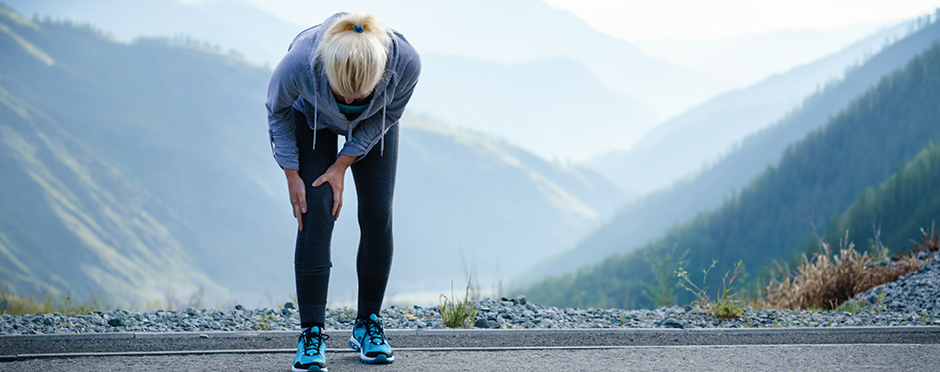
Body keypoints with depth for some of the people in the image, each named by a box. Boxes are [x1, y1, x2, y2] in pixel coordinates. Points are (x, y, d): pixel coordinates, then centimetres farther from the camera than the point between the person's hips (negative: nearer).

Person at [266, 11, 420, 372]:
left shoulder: (405, 61, -39)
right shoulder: (300, 61, -42)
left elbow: (387, 116, -16)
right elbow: (277, 110, -17)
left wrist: (342, 166, -18)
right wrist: (292, 175, -17)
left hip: (373, 125, 2)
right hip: (311, 119, -1)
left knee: (377, 216, -6)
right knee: (316, 213, -14)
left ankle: (368, 323, 9)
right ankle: (311, 333, -12)